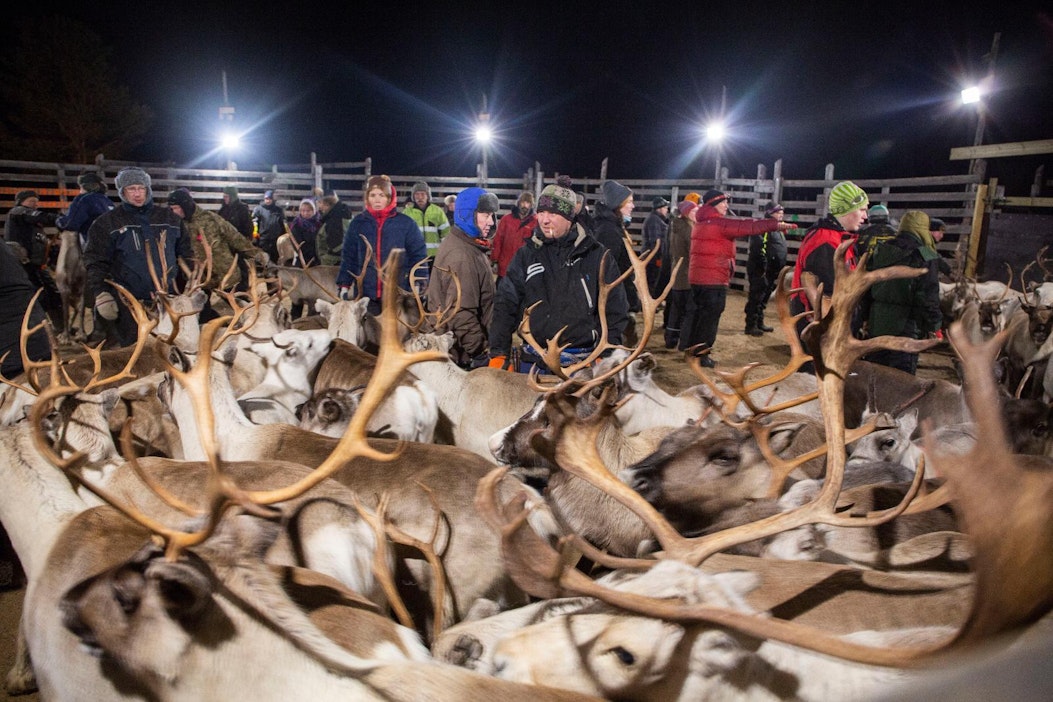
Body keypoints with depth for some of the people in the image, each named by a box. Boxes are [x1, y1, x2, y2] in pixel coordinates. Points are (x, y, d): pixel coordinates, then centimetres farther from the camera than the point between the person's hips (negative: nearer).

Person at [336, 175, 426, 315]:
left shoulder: (406, 223, -1)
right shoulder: (358, 223, 6)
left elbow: (418, 255, 2)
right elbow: (348, 256, 10)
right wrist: (344, 285, 4)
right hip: (366, 293, 2)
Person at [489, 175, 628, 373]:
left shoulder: (596, 255, 1)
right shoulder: (526, 255, 6)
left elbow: (614, 311, 2)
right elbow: (505, 305, 5)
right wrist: (498, 354, -4)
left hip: (581, 363, -2)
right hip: (533, 362, 2)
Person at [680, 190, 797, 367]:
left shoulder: (701, 223, 15)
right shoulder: (720, 224, -15)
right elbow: (747, 227, -17)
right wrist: (776, 224, -13)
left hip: (698, 276, 9)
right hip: (714, 278, -9)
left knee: (696, 312, 16)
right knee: (710, 315, -2)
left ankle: (688, 345, 23)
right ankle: (701, 353, 3)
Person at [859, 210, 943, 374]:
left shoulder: (879, 252, 7)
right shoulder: (925, 258, -10)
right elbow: (929, 297, -12)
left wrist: (866, 317, 18)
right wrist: (934, 326, 0)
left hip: (877, 324, 5)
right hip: (906, 328, -5)